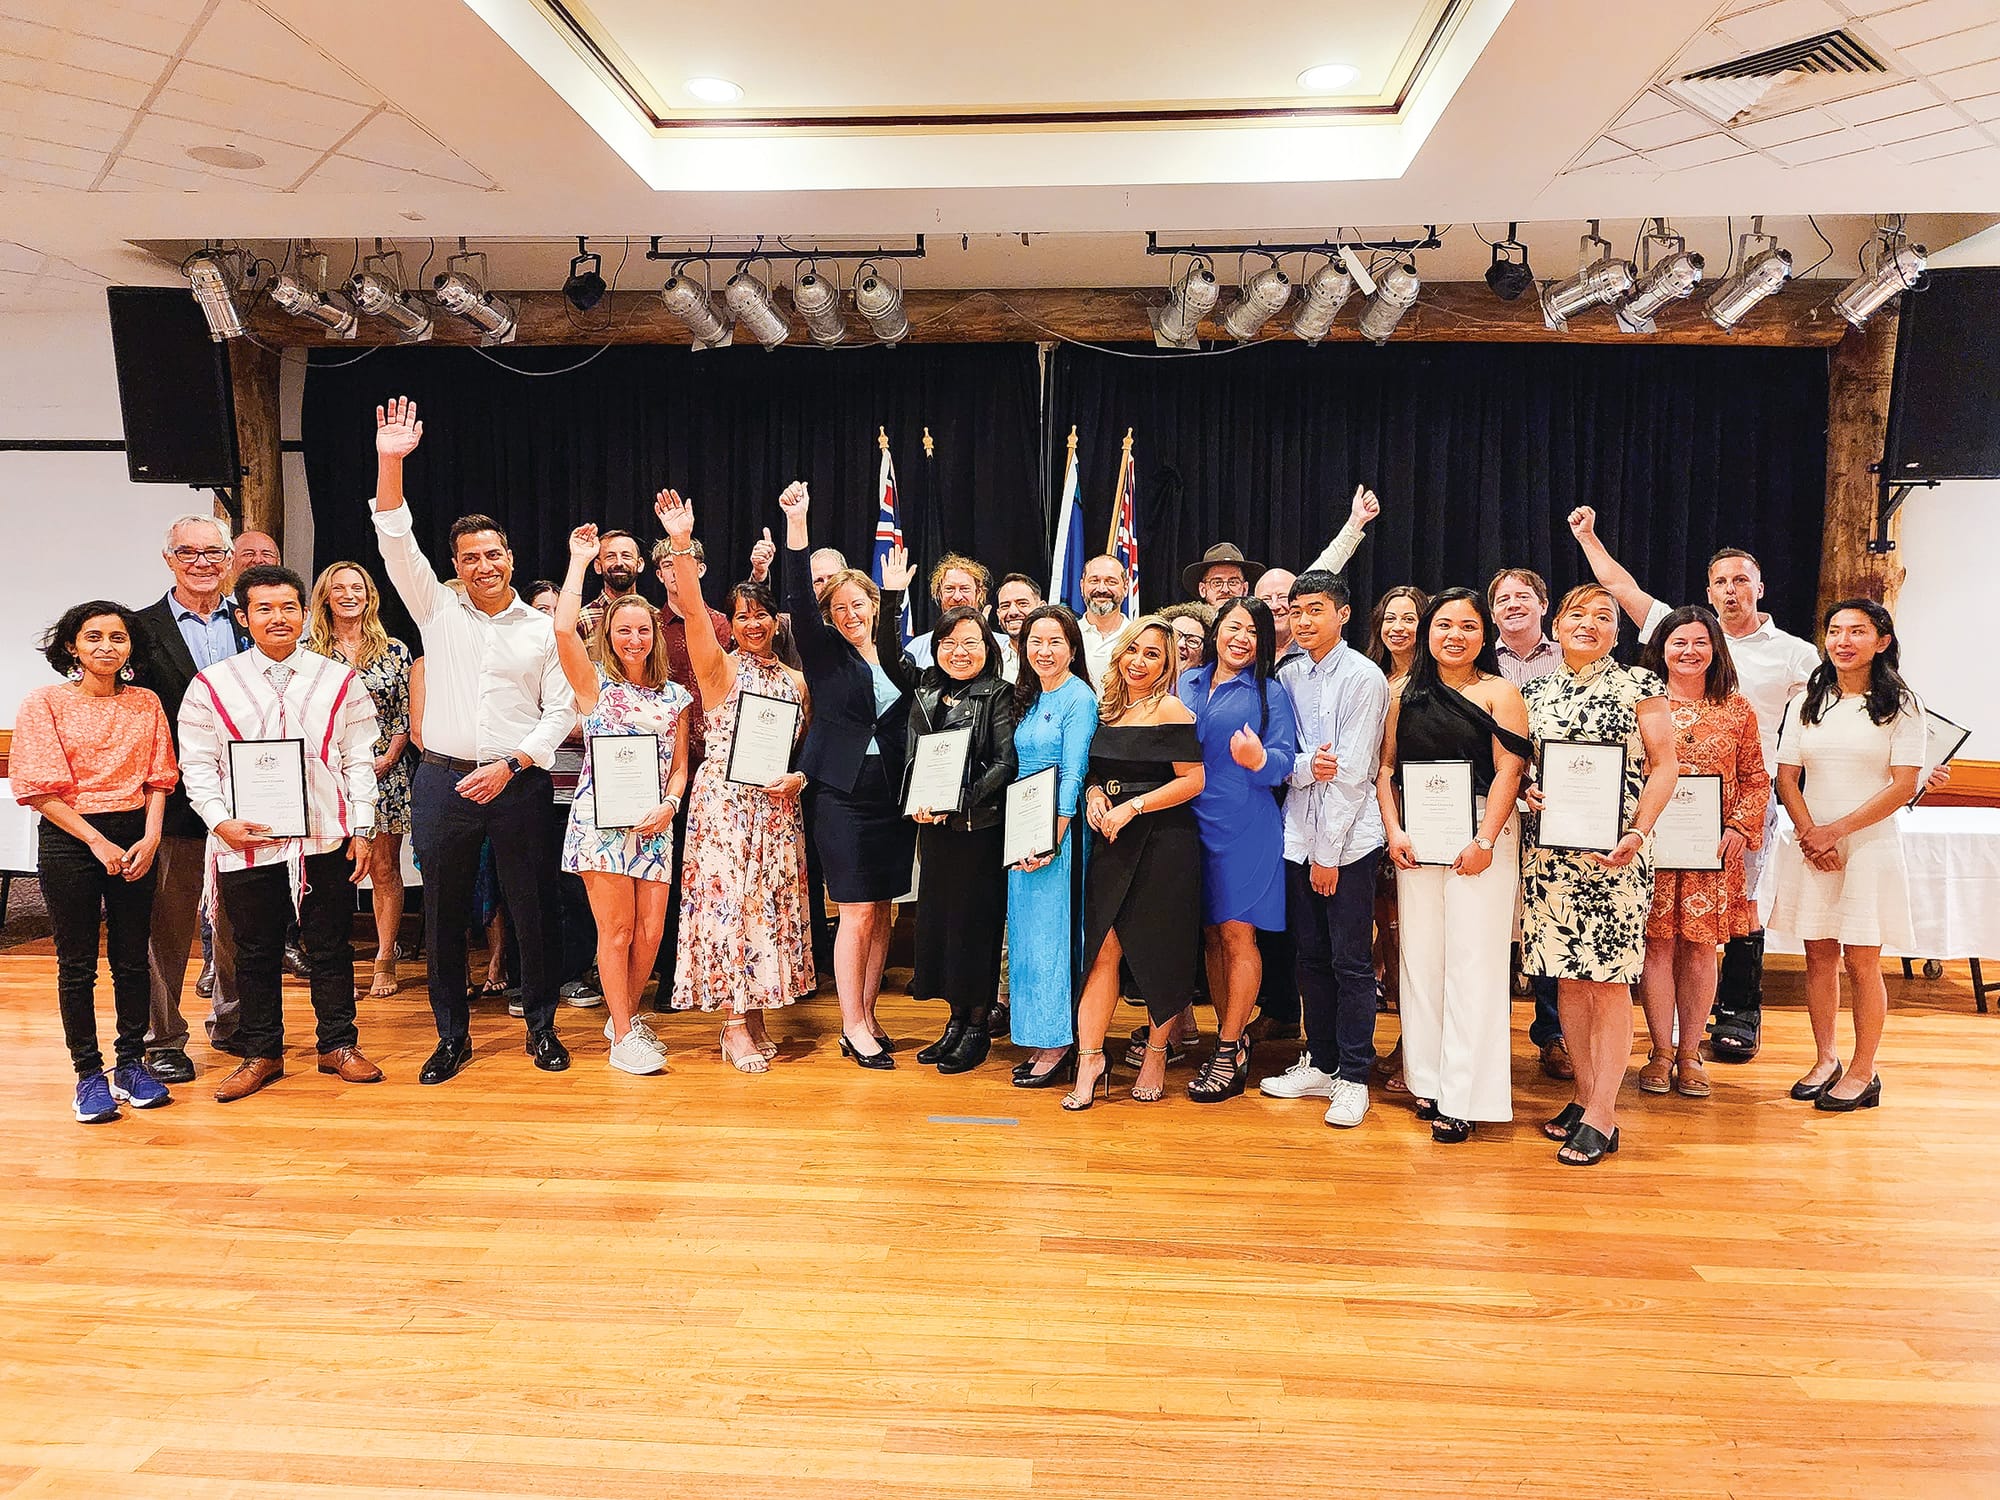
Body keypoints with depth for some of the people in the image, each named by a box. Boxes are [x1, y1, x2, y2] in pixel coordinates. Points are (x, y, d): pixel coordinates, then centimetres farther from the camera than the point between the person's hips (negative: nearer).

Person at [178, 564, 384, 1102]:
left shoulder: (339, 680, 5)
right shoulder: (212, 685, 4)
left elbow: (359, 760, 4)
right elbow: (197, 763, 4)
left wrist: (362, 830, -1)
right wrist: (220, 821, -10)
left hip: (326, 840, 0)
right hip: (246, 843, 0)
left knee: (330, 947, 8)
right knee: (256, 953, 11)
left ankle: (338, 1045, 22)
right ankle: (261, 1054, 25)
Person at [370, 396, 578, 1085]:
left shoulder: (543, 629, 4)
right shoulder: (438, 610, 7)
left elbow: (560, 710, 1)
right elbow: (397, 545, -4)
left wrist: (510, 766, -10)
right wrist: (390, 462, -14)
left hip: (517, 782, -1)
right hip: (443, 780, 1)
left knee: (530, 907, 5)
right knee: (443, 912, 7)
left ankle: (541, 1026, 20)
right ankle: (452, 1036, 19)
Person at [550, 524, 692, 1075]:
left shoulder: (674, 695, 12)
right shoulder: (595, 682, 1)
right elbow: (563, 628, -16)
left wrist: (669, 806, -5)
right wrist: (579, 560, -9)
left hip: (655, 823, 4)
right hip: (601, 819, -4)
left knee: (650, 932, 4)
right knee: (617, 930, -2)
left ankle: (627, 1016, 26)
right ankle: (622, 1036, 10)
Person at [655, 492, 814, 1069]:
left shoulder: (796, 680, 12)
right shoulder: (719, 668, 0)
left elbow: (809, 745, 17)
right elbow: (693, 611, -16)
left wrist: (799, 777, -5)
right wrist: (681, 544, -28)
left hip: (777, 805, 4)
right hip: (724, 799, -4)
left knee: (771, 903, 6)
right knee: (727, 900, -6)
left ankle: (755, 1010, 18)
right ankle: (734, 1025, 3)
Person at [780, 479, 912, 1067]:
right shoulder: (824, 653, -1)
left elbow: (911, 727, 13)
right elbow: (799, 597, -16)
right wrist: (796, 522, -26)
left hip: (893, 797, 4)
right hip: (843, 795, -4)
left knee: (881, 911, 9)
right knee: (857, 913, -3)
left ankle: (867, 1014, 21)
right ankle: (853, 1027, 8)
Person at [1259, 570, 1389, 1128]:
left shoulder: (1363, 678, -7)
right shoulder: (1288, 676, 10)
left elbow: (1352, 772, -11)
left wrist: (1328, 852, -12)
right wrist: (1304, 766, -14)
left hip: (1347, 841, -5)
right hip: (1300, 836, 5)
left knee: (1350, 963, 0)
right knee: (1311, 956, 12)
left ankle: (1353, 1079, 11)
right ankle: (1320, 1064, 25)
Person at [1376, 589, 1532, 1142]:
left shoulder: (1499, 692, 1)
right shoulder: (1404, 690, 11)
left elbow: (1509, 770, -6)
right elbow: (1386, 767, 8)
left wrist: (1485, 840, -14)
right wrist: (1393, 832, -4)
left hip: (1481, 835, -4)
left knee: (1473, 963, -2)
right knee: (1419, 956, 7)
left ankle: (1463, 1098, 4)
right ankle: (1427, 1081, 19)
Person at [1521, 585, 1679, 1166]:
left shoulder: (1640, 686, 2)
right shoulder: (1536, 692, 12)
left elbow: (1664, 765, -2)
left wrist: (1638, 832, -13)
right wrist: (1526, 792, -6)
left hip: (1614, 854, -4)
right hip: (1550, 850, 4)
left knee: (1609, 978, -2)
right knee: (1567, 975, 8)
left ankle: (1602, 1116, 4)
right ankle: (1584, 1094, 21)